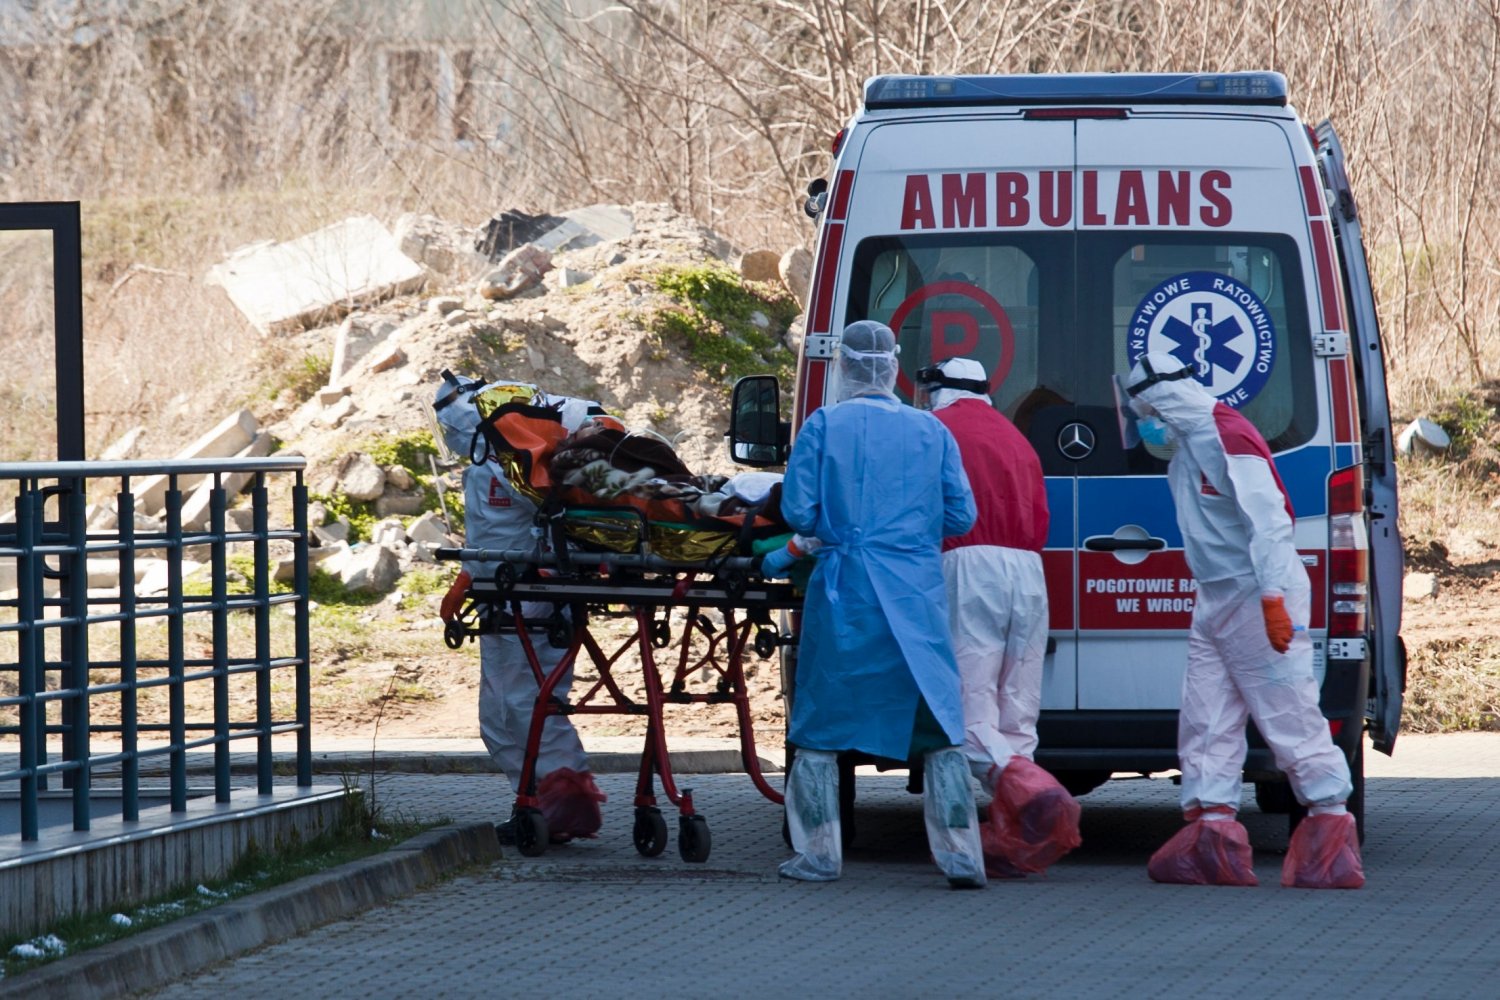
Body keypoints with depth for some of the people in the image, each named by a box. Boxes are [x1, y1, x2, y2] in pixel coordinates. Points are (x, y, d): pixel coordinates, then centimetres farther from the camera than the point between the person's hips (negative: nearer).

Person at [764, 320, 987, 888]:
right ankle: (960, 855, -3)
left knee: (821, 727, 9)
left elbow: (798, 510, -6)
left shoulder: (824, 427, -1)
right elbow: (960, 517, 6)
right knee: (940, 727, 4)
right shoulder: (931, 431, 6)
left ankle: (819, 855, 9)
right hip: (917, 595, 2)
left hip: (844, 592, -2)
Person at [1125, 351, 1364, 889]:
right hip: (1214, 602, 10)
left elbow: (1268, 520, -22)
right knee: (1205, 723, 5)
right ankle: (1212, 825, 5)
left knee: (1290, 718, -7)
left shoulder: (1228, 436, -16)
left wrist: (1273, 597, -27)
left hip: (1258, 599, -10)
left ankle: (1330, 819, -2)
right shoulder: (1187, 446, 15)